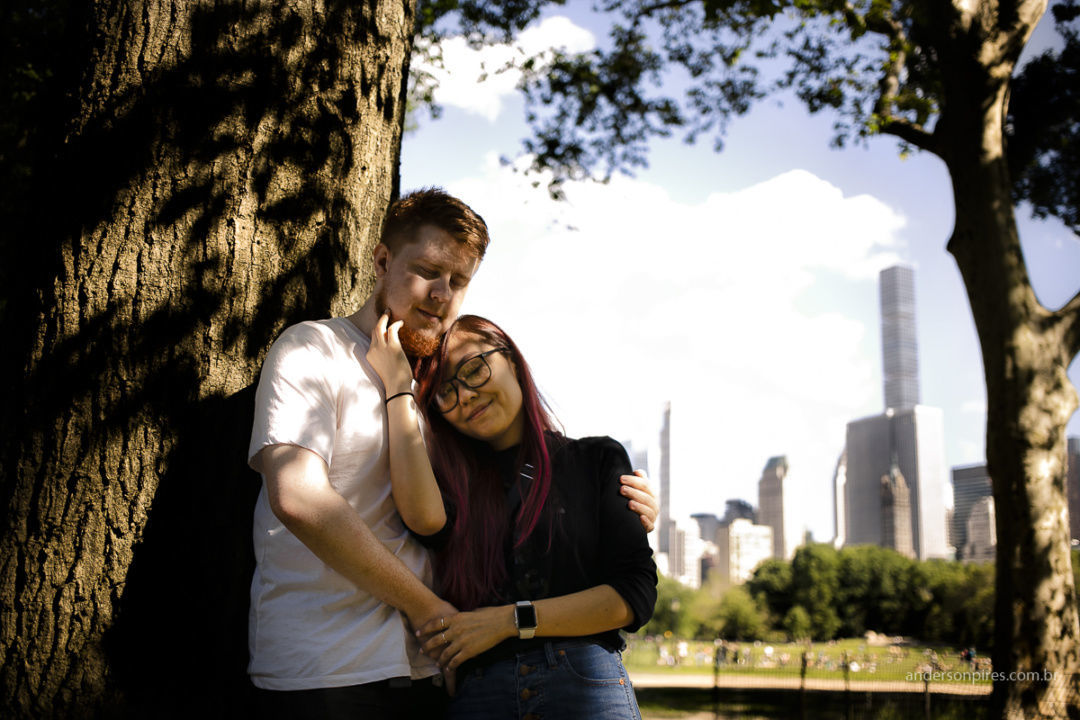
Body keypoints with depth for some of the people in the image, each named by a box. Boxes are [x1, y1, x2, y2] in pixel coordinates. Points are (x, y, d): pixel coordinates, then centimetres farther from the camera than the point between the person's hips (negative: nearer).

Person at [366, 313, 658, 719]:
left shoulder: (597, 460, 7)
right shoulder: (457, 483, 13)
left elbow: (635, 595, -1)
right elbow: (425, 518, -14)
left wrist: (512, 620, -10)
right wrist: (397, 385, -3)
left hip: (585, 685, -1)